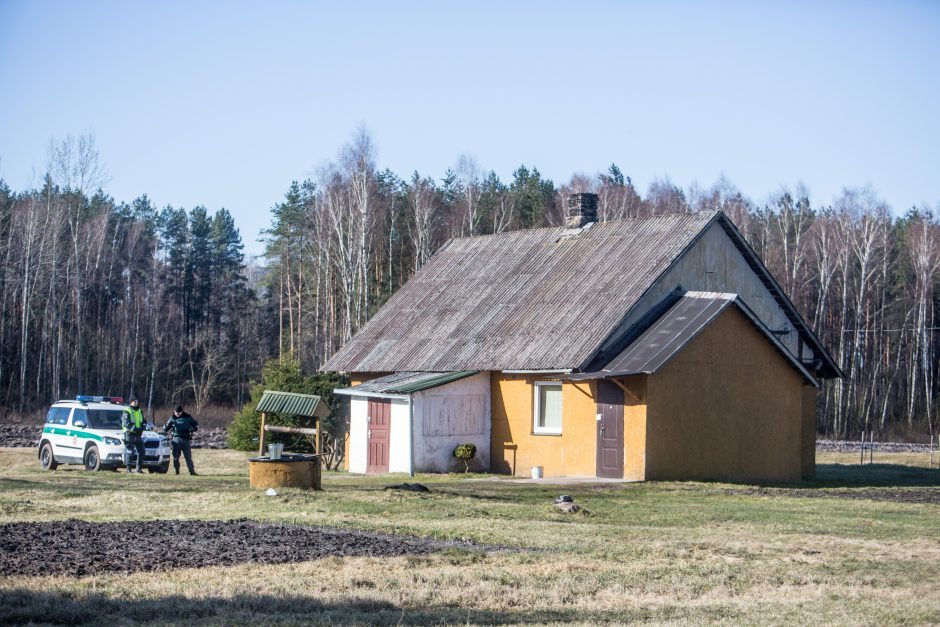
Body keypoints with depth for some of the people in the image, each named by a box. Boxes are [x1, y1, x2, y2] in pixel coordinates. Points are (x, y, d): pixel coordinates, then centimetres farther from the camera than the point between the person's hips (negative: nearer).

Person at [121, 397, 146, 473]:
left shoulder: (140, 411, 17)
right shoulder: (126, 411, -4)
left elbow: (144, 422, 16)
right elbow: (127, 423, -15)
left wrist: (142, 427, -7)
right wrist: (135, 428, -25)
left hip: (138, 435, 6)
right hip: (129, 434, -6)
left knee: (141, 451, 4)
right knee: (129, 451, -6)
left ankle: (139, 467, 12)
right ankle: (128, 468, -1)